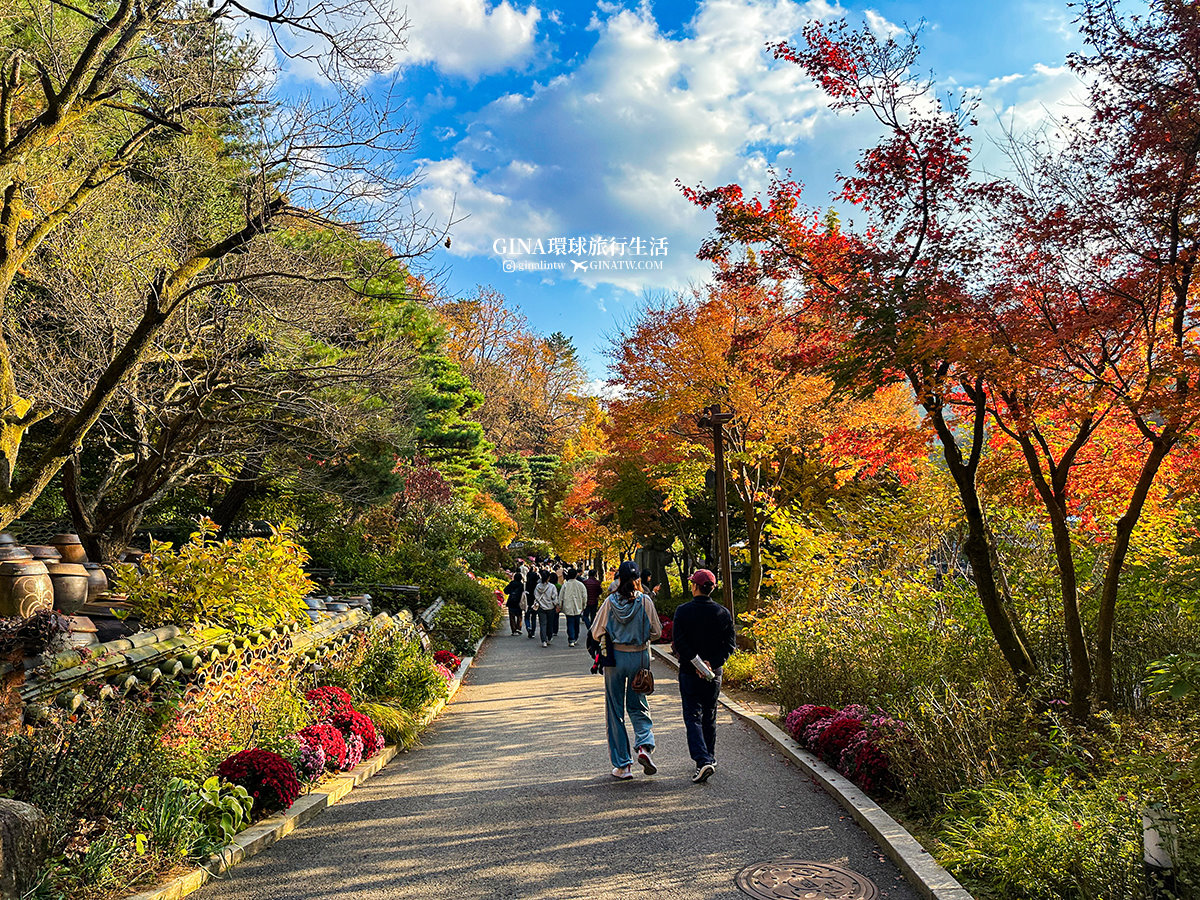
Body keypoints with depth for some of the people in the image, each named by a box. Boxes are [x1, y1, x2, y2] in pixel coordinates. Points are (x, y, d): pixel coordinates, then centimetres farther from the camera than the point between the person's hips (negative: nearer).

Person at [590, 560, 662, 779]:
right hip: (640, 656, 1)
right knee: (638, 706, 17)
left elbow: (596, 633, -2)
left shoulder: (610, 602, -7)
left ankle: (622, 765, 11)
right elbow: (656, 631, 1)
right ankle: (644, 745, -8)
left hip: (615, 657, -1)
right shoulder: (645, 601, -7)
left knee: (615, 710, 9)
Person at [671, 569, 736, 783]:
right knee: (709, 717, 18)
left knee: (693, 717, 0)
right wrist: (712, 664, -9)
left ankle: (703, 761, -14)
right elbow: (729, 644, -5)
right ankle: (709, 757, 29)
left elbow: (678, 642, -16)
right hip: (714, 674, 3)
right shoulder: (723, 613, 0)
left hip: (689, 672, -3)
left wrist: (697, 664, -15)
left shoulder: (683, 611, -9)